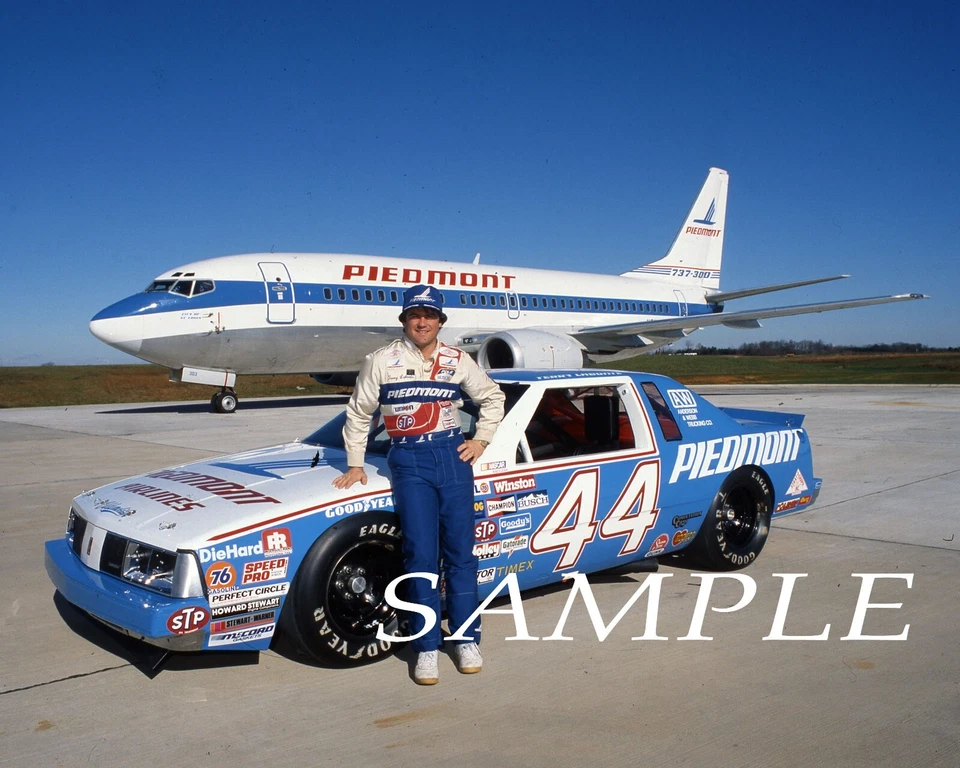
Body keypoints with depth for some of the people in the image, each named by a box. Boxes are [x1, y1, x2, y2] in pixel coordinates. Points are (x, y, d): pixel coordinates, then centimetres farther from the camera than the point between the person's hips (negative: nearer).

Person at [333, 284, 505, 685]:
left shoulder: (458, 361, 8)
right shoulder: (382, 360, 2)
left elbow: (492, 397, 22)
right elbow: (358, 412, 9)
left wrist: (480, 440, 12)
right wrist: (355, 464, 8)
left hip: (452, 455, 2)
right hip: (408, 460, -2)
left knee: (460, 552, 3)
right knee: (421, 555, -5)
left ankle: (467, 640, 14)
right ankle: (427, 648, 4)